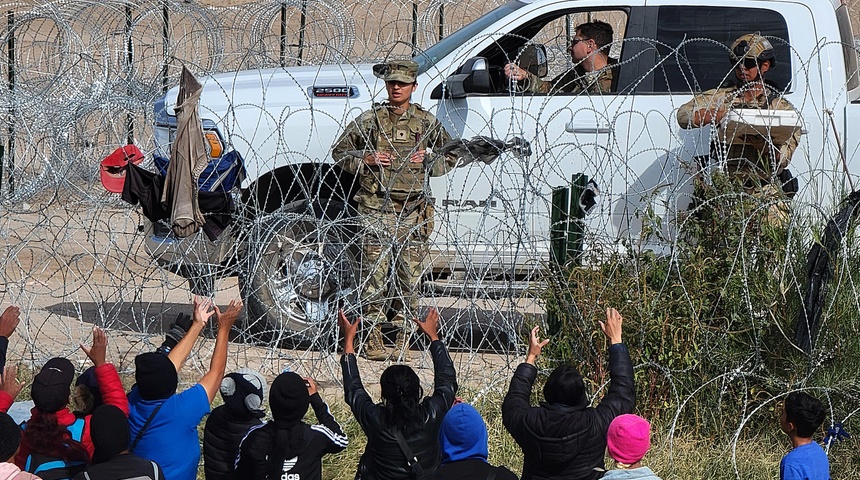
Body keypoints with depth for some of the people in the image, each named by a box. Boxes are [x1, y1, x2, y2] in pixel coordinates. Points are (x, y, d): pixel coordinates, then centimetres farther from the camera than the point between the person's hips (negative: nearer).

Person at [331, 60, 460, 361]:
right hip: (376, 209, -2)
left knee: (410, 278, 2)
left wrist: (427, 160, 1)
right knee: (375, 275, -5)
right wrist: (365, 160, -6)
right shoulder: (370, 120, 6)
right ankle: (373, 338, 0)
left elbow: (451, 158, 20)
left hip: (413, 212, 2)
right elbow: (339, 152, 12)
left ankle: (403, 338, 9)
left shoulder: (427, 123, 10)